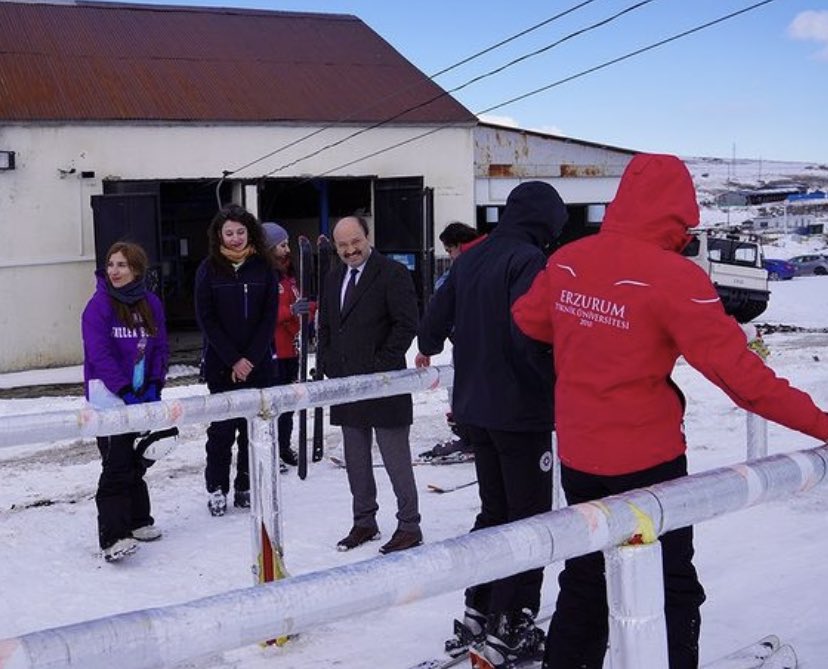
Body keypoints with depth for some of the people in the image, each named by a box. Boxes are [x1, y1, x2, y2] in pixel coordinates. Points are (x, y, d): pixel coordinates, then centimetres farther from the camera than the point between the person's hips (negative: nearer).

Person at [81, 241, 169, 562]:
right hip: (109, 397, -5)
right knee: (116, 466, -11)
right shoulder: (99, 305, -11)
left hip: (142, 395, 5)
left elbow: (160, 347, 6)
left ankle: (137, 521, 31)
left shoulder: (151, 303, 4)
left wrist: (154, 386, -6)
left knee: (136, 461, 17)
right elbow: (100, 354, -17)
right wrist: (125, 391, -23)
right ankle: (113, 537, -11)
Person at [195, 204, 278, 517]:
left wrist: (251, 358, -9)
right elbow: (206, 318, -4)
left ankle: (246, 487, 16)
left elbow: (270, 316, 1)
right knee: (222, 427, 0)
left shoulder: (262, 267, 3)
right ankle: (216, 488, 14)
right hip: (221, 364, -2)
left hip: (258, 363, 2)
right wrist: (233, 359, -10)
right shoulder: (209, 269, -1)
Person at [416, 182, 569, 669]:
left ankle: (478, 614, 26)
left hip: (475, 409, 8)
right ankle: (510, 629, 8)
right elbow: (528, 335, -28)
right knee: (528, 518, 4)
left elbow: (436, 319, 13)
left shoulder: (472, 258, 8)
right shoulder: (530, 259, -15)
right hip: (522, 411, -8)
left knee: (494, 511, 20)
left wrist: (429, 350, 34)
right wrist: (560, 378, -16)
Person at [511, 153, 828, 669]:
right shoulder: (674, 276, -20)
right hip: (647, 459, -6)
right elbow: (739, 373, -21)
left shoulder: (566, 261, -3)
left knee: (584, 579, 22)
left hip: (577, 455, 6)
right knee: (672, 591, 11)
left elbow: (528, 321, 14)